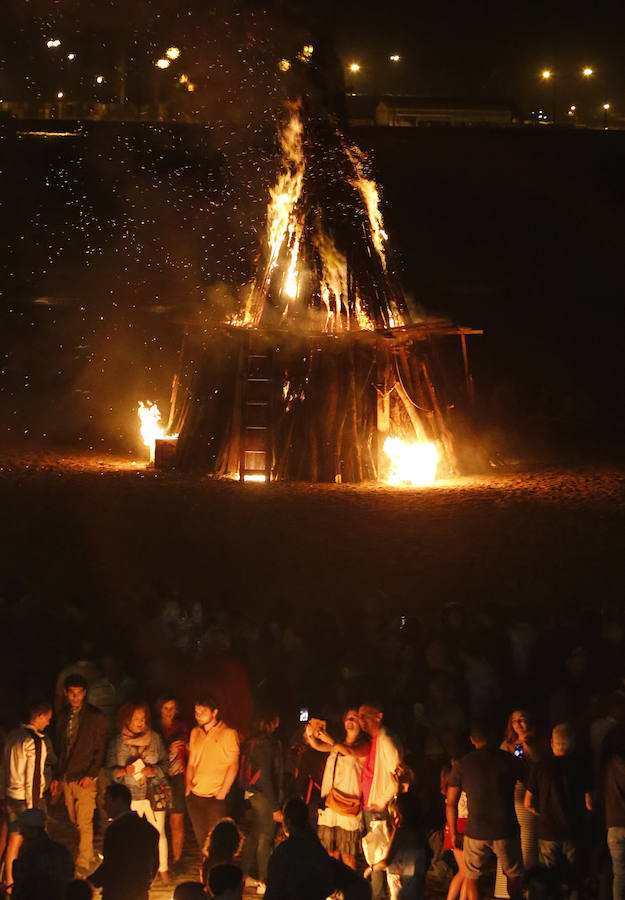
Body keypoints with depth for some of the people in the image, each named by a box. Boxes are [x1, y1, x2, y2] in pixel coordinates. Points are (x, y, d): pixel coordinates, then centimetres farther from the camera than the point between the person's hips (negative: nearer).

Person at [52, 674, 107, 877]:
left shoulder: (95, 717, -4)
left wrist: (90, 775, -13)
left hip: (85, 778, -5)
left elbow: (100, 750, -4)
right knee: (75, 822, 10)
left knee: (84, 822, -7)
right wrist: (57, 776, 12)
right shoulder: (63, 715, 11)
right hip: (66, 777, 5)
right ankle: (91, 857, 23)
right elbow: (59, 748, 16)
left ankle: (83, 865, -2)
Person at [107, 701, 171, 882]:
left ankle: (163, 869, 14)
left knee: (158, 832, 0)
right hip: (130, 796, 0)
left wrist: (154, 770, -12)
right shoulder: (117, 742, 3)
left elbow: (165, 763, 7)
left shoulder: (155, 738, 3)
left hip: (155, 793, 0)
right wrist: (124, 771, -14)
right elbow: (110, 770, 5)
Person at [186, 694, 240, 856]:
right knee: (201, 840, 8)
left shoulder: (228, 733, -4)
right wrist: (188, 785, 7)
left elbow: (233, 766, -7)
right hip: (195, 797, 5)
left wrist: (222, 793, -12)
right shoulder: (195, 733, 13)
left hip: (216, 798, -5)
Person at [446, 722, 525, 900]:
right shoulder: (509, 760, -3)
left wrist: (453, 833, 13)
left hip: (475, 832, 1)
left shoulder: (462, 765, 1)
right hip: (506, 830, -1)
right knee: (514, 875, 19)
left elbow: (451, 803, 3)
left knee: (471, 877, 17)